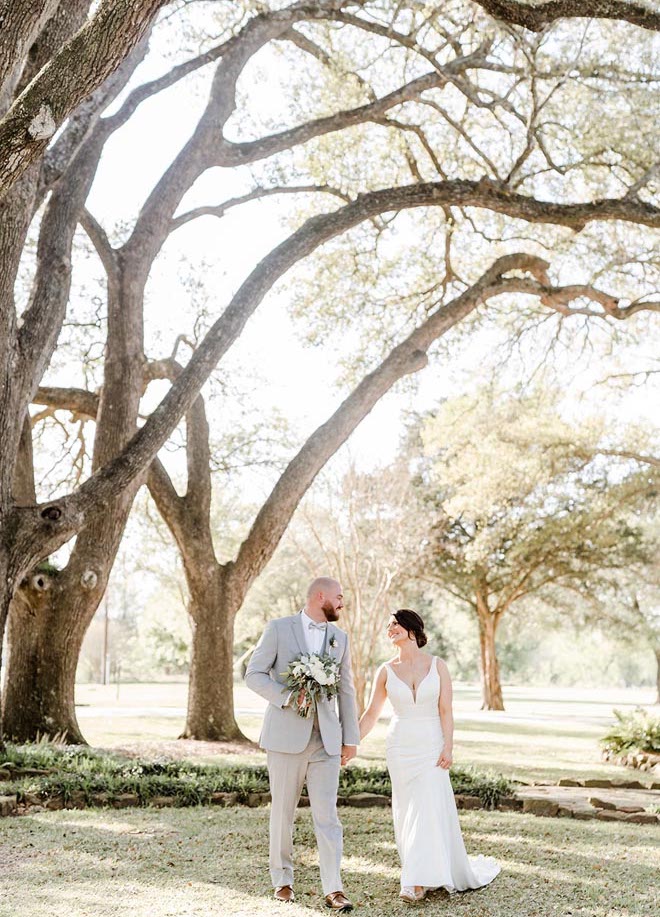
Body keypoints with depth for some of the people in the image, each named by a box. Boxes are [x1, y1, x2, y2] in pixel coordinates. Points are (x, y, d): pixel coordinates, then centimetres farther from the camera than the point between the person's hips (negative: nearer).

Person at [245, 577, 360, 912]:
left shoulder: (339, 638, 11)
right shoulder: (278, 629, -2)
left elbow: (345, 690, 13)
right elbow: (254, 674, -4)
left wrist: (351, 738, 10)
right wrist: (287, 697, -18)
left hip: (326, 738, 3)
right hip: (286, 735, -3)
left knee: (327, 814, -3)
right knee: (282, 811, 7)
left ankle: (333, 889, 0)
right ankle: (283, 880, 23)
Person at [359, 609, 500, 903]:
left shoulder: (437, 666, -2)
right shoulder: (386, 671, 2)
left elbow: (445, 710, -4)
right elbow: (371, 714, 5)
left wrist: (448, 748, -12)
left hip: (431, 747, -2)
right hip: (400, 747, 2)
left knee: (428, 809, -11)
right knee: (406, 813, 5)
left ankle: (418, 881, -8)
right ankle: (434, 872, 21)